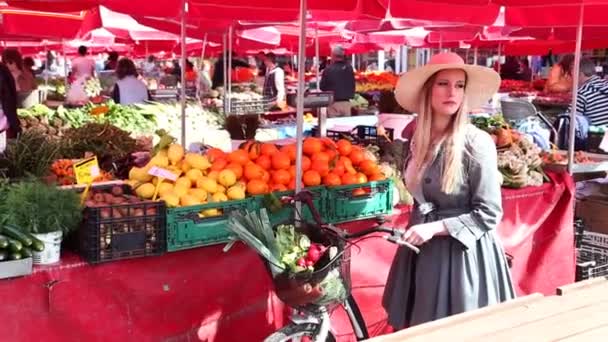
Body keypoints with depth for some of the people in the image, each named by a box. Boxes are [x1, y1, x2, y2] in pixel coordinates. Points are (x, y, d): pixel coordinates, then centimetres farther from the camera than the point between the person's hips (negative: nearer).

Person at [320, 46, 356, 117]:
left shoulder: (328, 70, -10)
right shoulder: (349, 68, 3)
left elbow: (322, 87, -3)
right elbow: (353, 85, 11)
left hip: (334, 103, -4)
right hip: (346, 102, 4)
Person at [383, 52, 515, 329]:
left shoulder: (477, 142, -17)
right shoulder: (418, 139, 2)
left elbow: (488, 213, -16)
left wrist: (435, 228, -20)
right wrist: (419, 228, 8)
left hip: (462, 252, -6)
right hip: (422, 247, 6)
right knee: (418, 329, 16)